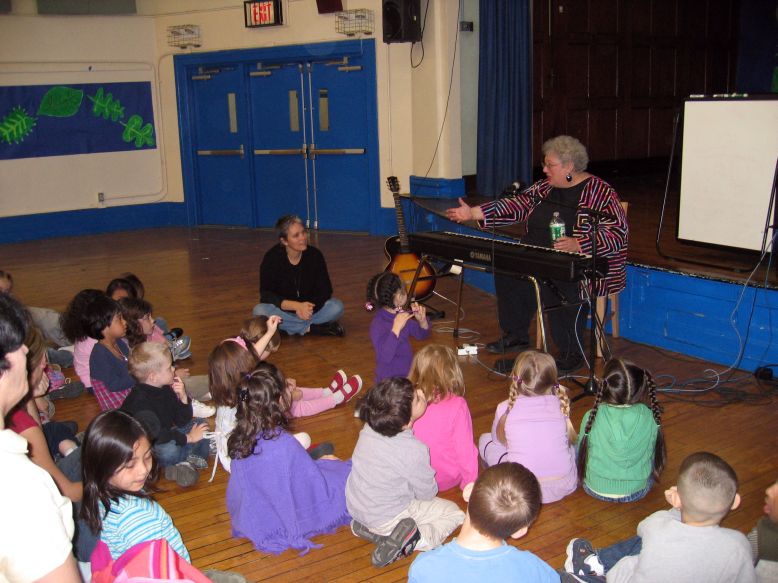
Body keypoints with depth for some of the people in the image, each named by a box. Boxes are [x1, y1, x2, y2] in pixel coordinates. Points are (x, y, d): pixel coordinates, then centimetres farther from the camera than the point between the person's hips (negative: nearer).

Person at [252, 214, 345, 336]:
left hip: (310, 308, 1)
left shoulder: (315, 255, -10)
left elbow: (325, 290, -10)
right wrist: (297, 306, -33)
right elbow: (266, 295, -19)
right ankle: (314, 328, -27)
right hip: (283, 310, -1)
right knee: (259, 310, -32)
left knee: (337, 307, -24)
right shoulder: (271, 258, -15)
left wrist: (308, 308, -30)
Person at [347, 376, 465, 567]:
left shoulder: (369, 428, -14)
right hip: (387, 518, -5)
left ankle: (367, 527, 12)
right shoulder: (413, 451, -30)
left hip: (355, 506, 6)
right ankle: (416, 538, -12)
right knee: (454, 512, 10)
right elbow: (427, 493, -14)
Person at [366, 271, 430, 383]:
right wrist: (396, 328, -35)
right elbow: (384, 358, -33)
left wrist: (422, 320, -8)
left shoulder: (401, 314, 0)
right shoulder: (378, 324, -22)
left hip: (408, 374, 8)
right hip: (391, 381, -8)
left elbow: (422, 335, 13)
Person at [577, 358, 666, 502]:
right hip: (637, 492, 1)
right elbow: (655, 452, 0)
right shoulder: (650, 417, -17)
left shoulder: (591, 417, -20)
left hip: (596, 490, -1)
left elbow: (580, 453, -5)